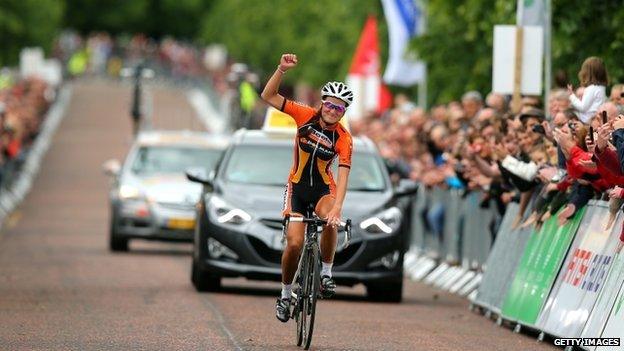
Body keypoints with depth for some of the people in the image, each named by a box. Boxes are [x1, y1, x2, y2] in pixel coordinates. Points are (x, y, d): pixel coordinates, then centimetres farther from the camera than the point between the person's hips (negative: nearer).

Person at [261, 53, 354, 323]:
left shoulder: (343, 139, -15)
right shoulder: (306, 116, -11)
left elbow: (343, 175, -24)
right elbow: (268, 96, -12)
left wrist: (337, 207, -38)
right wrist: (282, 69, -27)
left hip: (323, 189, -1)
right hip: (297, 187, 1)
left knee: (330, 223, -34)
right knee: (294, 243, -12)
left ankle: (326, 273, -14)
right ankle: (285, 295, 9)